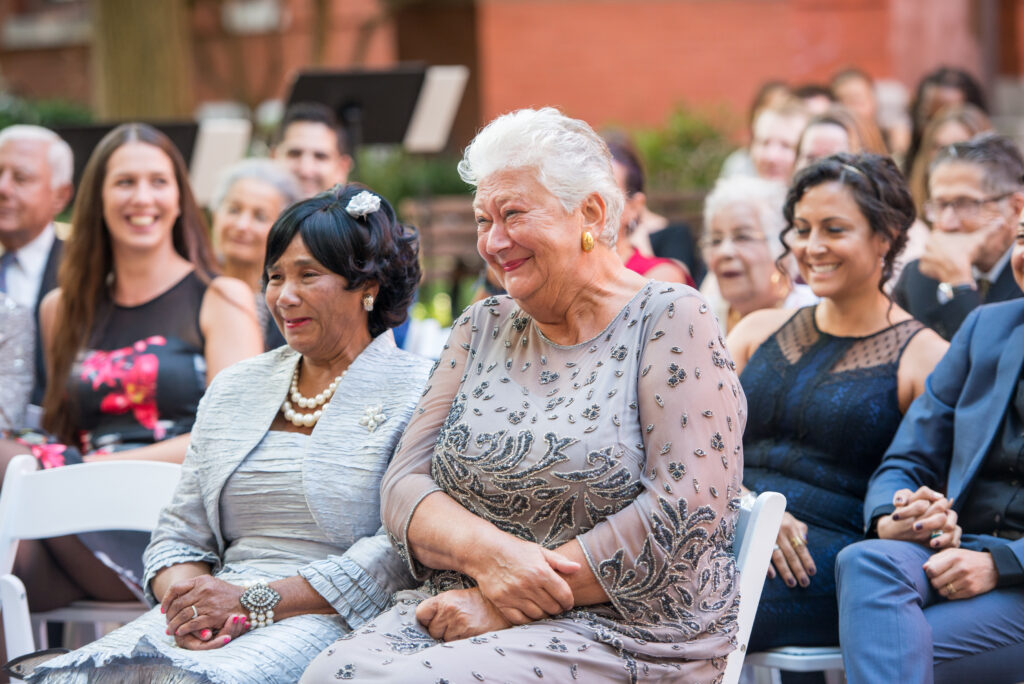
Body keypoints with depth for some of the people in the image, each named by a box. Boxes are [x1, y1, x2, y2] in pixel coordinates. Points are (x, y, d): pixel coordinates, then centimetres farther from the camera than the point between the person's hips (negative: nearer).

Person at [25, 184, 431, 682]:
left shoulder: (418, 393, 2)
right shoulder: (234, 388, 22)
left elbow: (403, 550, -11)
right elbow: (181, 534, 18)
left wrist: (258, 601, -16)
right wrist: (187, 595, -7)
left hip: (329, 623, -5)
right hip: (210, 620, 5)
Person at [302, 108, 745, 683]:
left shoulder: (672, 322, -1)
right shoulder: (482, 330, 17)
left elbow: (687, 512, -13)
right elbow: (405, 484, 9)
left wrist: (506, 605, -15)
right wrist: (485, 551, -15)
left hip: (619, 629, -5)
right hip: (458, 609, 5)